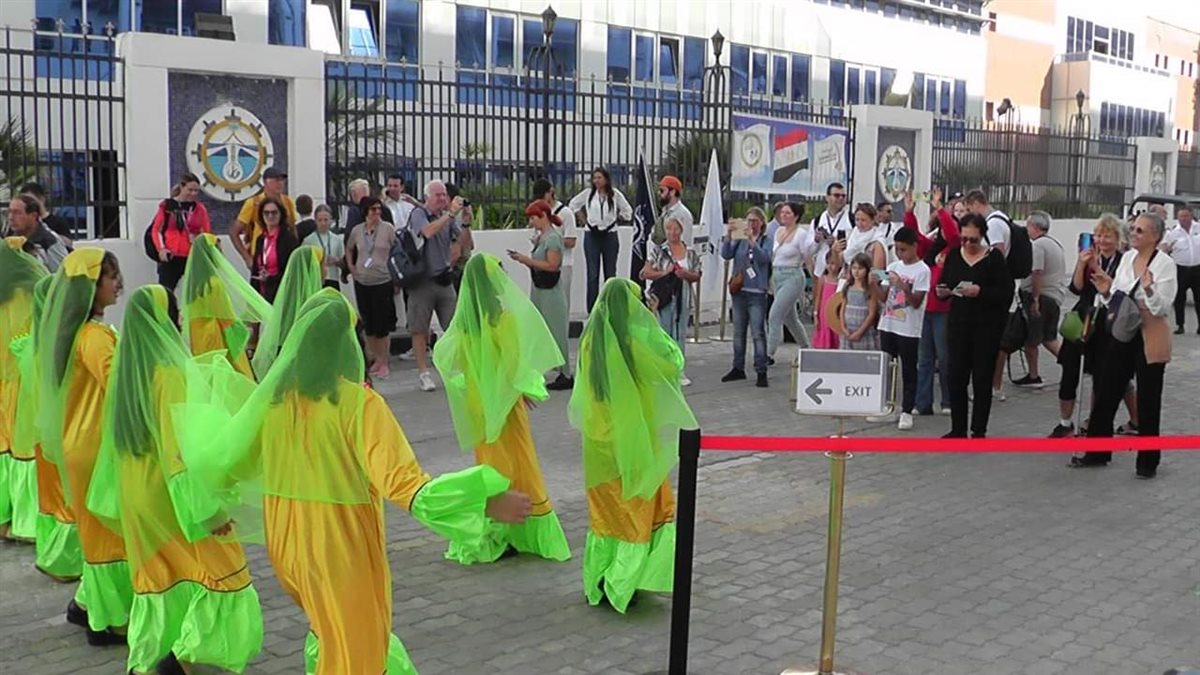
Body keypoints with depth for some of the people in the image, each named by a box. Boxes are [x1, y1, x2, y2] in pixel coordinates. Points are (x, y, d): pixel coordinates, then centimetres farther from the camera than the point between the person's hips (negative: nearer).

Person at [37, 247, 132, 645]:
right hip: (97, 447, -9)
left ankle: (89, 603, 32)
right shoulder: (94, 336, -22)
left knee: (96, 527, 21)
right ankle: (110, 622, 10)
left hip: (76, 443, 9)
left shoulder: (65, 329, 8)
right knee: (109, 530, 1)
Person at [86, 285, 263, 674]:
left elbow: (116, 443, 13)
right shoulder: (167, 373, -18)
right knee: (217, 574, 2)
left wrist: (121, 499, 21)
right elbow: (183, 445, -22)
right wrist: (212, 506, -21)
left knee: (158, 583, 15)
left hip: (136, 497, 8)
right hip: (174, 498, -8)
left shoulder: (125, 372, 6)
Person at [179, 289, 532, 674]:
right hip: (341, 549, -6)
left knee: (329, 630, 30)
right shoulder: (358, 402, -21)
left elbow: (227, 461, 10)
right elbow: (401, 483, -31)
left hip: (286, 544, 6)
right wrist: (485, 501, -36)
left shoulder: (273, 396, -4)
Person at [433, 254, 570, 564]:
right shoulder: (502, 317, -18)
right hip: (503, 402, -6)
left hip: (477, 402, 6)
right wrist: (526, 388, -3)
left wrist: (467, 381, 12)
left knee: (489, 463, 15)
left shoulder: (464, 320, 0)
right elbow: (514, 362, -17)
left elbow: (442, 354, 7)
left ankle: (486, 535, 19)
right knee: (515, 465, 3)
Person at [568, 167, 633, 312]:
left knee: (610, 273, 5)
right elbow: (572, 205, 13)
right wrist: (583, 220, 9)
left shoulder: (615, 194, 1)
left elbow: (627, 211, 12)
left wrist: (615, 220, 8)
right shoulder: (588, 193, 2)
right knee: (592, 274, -3)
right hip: (592, 235, 0)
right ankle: (592, 310, 1)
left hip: (610, 235, 0)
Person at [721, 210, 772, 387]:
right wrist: (728, 236, -16)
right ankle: (738, 368, 24)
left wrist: (752, 240, -27)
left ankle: (761, 371, -5)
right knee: (738, 333, 13)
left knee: (758, 333, -8)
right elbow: (726, 254, -3)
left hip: (757, 294, -5)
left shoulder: (766, 241, 0)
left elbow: (764, 258, -17)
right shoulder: (739, 240, 9)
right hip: (739, 292, 5)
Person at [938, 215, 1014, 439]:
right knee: (956, 377, 3)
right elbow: (943, 286, 11)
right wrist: (942, 292, -12)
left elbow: (1006, 293, -12)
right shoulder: (954, 256, 4)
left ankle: (979, 431, 14)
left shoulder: (994, 258, -7)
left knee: (982, 379, 4)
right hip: (959, 324, 3)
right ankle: (958, 429, 14)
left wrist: (981, 292, -26)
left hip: (987, 327, -3)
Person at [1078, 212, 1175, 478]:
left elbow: (1163, 308, -16)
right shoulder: (1127, 257, 6)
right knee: (1105, 394, 9)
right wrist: (1106, 292, -9)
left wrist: (1149, 288, -33)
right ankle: (1098, 452, 20)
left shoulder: (1165, 264, -11)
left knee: (1148, 401, 4)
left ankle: (1148, 461, 17)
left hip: (1150, 339, -6)